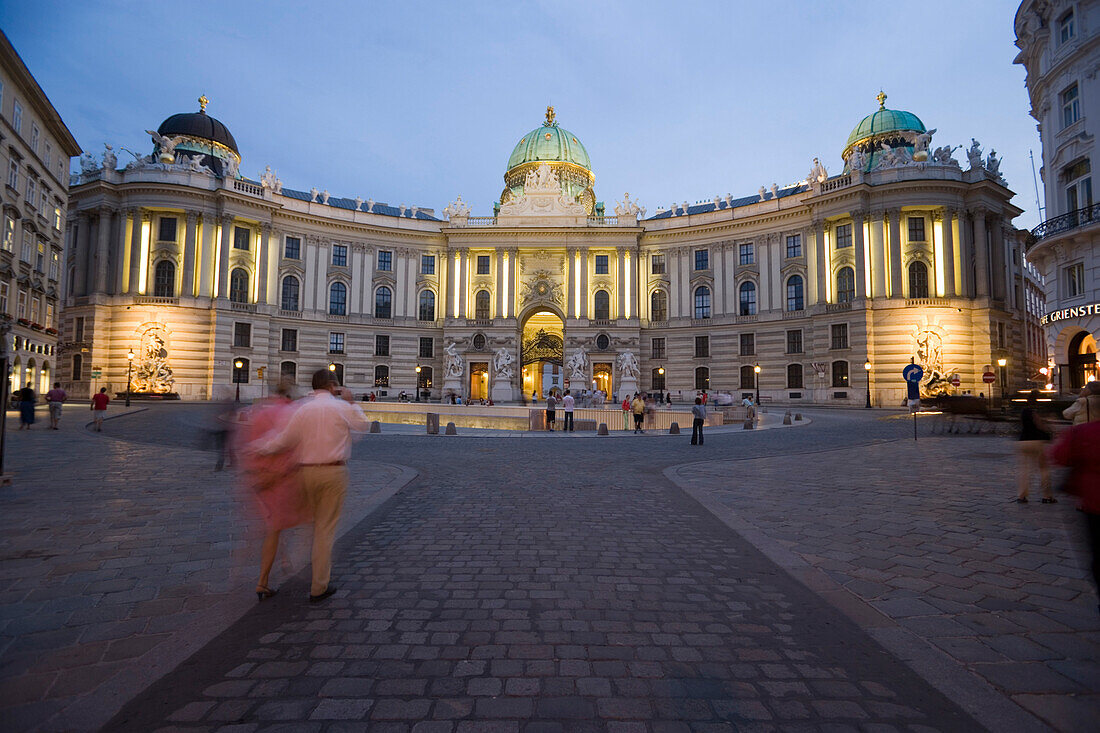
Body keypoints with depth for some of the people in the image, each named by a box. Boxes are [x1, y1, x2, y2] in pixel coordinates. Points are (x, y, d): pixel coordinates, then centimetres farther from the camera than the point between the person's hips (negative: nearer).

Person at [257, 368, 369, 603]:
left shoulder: (302, 410, 1)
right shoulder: (342, 407, -5)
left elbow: (283, 441, 0)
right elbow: (364, 425, 10)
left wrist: (260, 448, 17)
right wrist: (352, 404, 23)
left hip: (307, 471, 4)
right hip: (334, 471, -4)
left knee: (317, 523, 22)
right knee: (326, 528, 1)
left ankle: (323, 570, 37)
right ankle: (318, 587, 5)